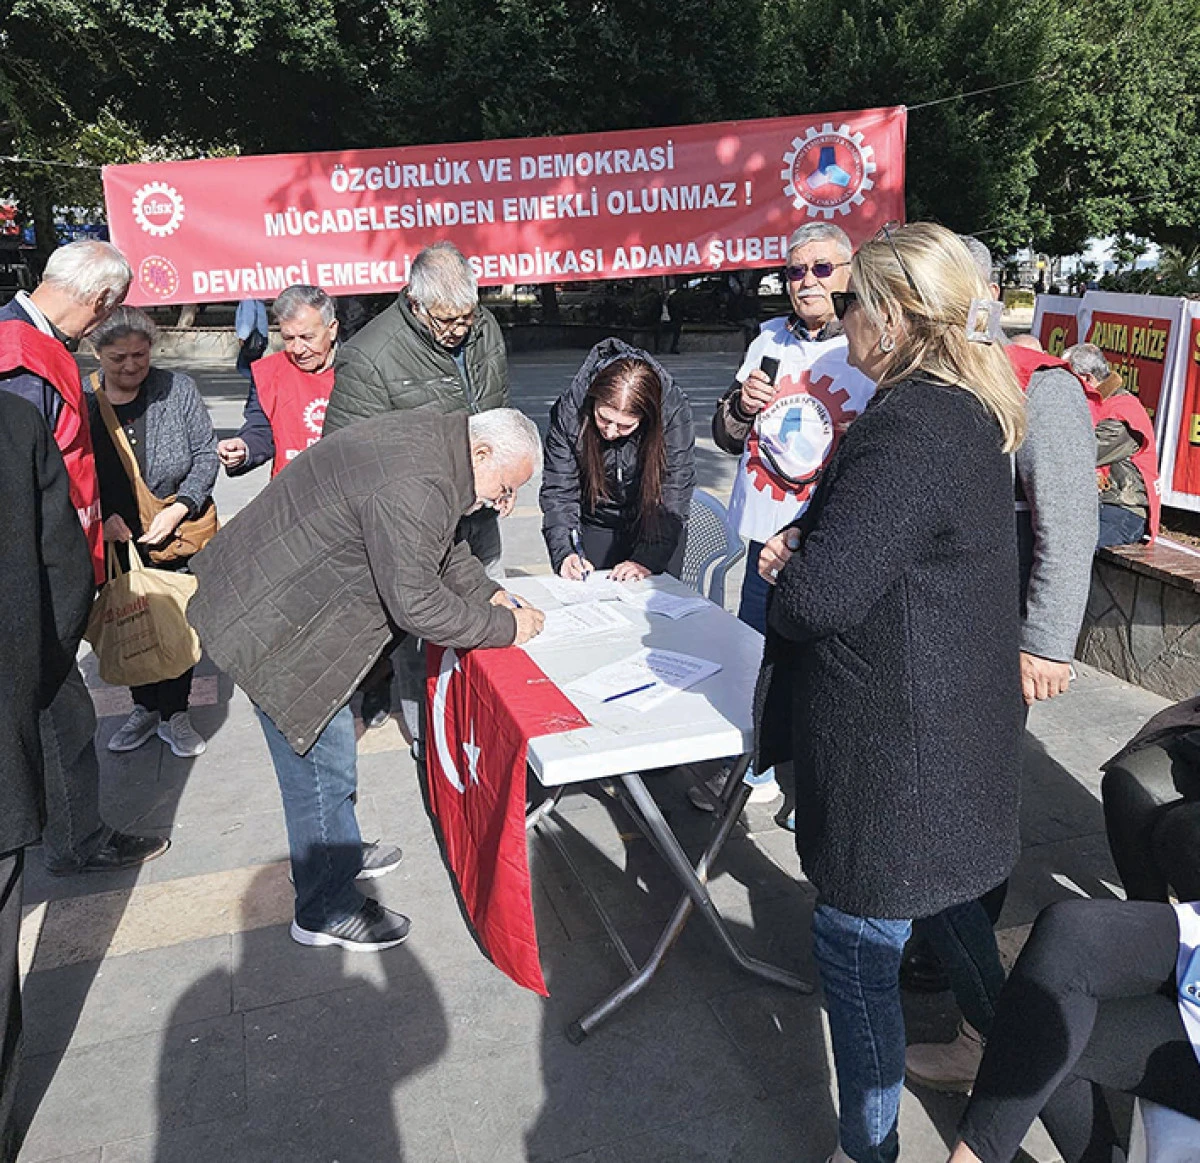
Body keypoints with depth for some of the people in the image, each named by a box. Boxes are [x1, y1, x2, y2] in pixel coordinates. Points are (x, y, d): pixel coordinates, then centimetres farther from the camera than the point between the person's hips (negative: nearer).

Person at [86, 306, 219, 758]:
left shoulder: (177, 388, -8)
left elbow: (206, 455, -6)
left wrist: (179, 507, -17)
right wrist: (100, 517, -16)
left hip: (180, 533, -1)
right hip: (115, 540, 1)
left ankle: (174, 713, 25)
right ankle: (145, 707, 34)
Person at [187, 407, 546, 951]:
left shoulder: (430, 436, 2)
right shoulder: (411, 488, -32)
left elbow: (440, 546, 16)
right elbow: (417, 604, -28)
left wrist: (489, 592, 6)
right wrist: (506, 627, -16)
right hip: (271, 626, -11)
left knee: (333, 742, 23)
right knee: (321, 767, 1)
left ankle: (341, 853, 43)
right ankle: (327, 910, 20)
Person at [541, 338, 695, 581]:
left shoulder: (673, 412, -26)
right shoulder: (569, 410, -22)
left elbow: (673, 499, -22)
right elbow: (558, 491, -17)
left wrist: (647, 560, -30)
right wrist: (564, 553, -30)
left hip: (657, 528, -1)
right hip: (596, 528, 1)